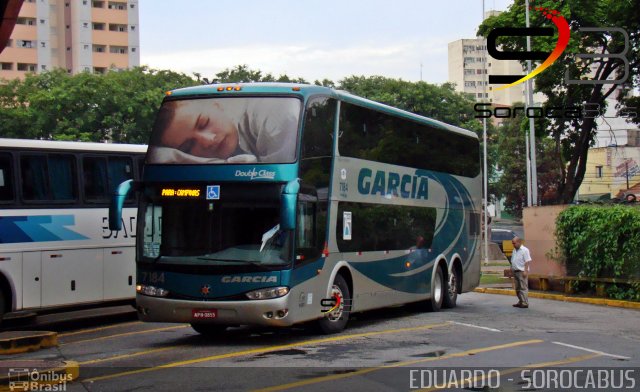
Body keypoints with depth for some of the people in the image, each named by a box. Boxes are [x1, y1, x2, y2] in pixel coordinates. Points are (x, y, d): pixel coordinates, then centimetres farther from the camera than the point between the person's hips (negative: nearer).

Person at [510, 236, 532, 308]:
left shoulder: (524, 250, -9)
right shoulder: (514, 250, 17)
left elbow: (528, 261, -14)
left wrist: (525, 271, -21)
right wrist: (511, 270, 18)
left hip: (522, 272, -9)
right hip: (516, 271, 9)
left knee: (523, 288, -9)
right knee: (518, 288, 10)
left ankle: (525, 303, -10)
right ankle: (520, 302, 17)